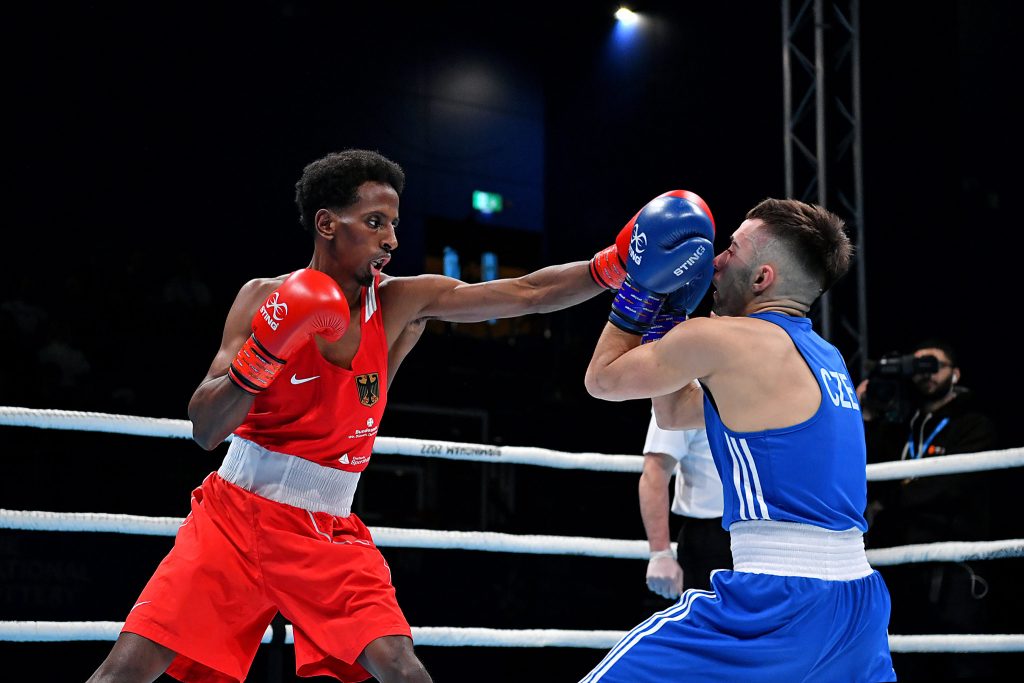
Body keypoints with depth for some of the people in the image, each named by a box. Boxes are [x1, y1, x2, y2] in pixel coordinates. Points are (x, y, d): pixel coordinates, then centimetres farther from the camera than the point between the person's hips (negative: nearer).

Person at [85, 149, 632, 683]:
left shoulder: (402, 304, -1)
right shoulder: (266, 298, -6)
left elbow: (528, 293, -8)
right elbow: (204, 431, -11)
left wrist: (613, 264, -21)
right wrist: (264, 354, -25)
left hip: (328, 536, 2)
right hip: (235, 515, -1)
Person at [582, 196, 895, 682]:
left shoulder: (719, 338, -7)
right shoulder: (826, 358, 17)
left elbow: (603, 379, 8)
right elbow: (674, 413, 28)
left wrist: (642, 287, 16)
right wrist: (664, 307, 25)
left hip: (779, 600, -8)